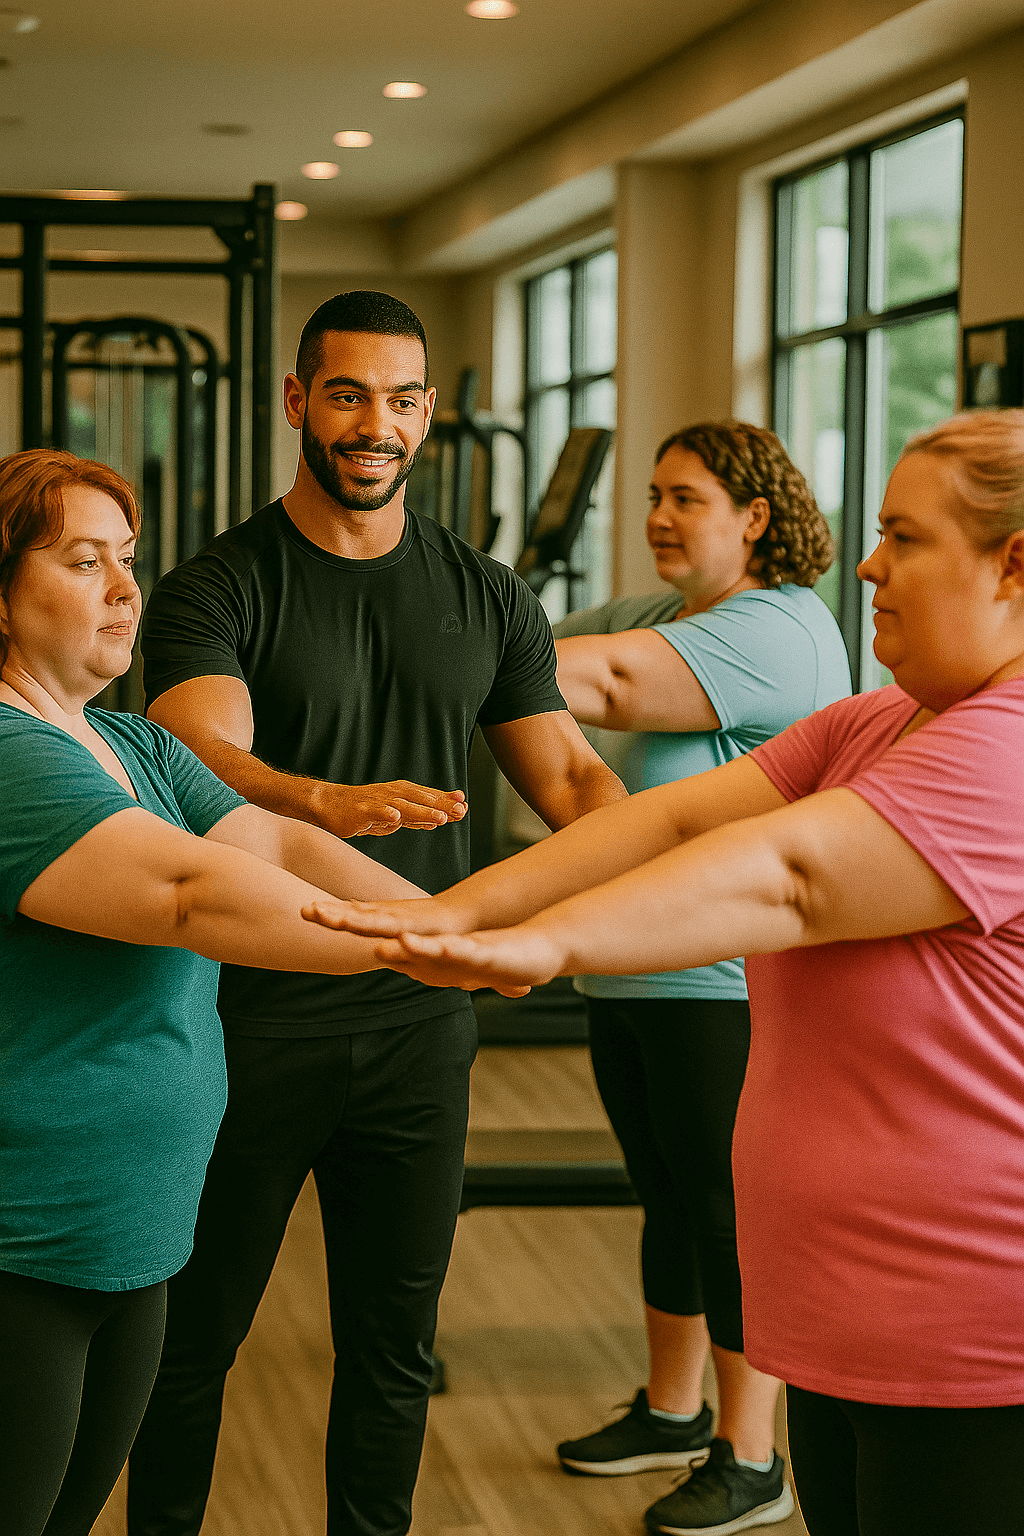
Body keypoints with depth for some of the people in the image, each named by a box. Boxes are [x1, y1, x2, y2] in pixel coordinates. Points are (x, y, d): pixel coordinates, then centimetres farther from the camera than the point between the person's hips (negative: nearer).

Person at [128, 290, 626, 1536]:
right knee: (191, 1331, 9)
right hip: (249, 1018, -3)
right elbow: (205, 759, -24)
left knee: (393, 1343, 12)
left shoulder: (487, 600, 8)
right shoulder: (215, 592, -6)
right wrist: (330, 803, -45)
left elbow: (567, 777, 9)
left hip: (418, 1023, 3)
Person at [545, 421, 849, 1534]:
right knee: (668, 1195, 19)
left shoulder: (781, 630, -15)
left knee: (727, 1206, -1)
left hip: (725, 982, -9)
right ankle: (672, 1410, 33)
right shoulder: (657, 618, 15)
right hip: (632, 976, 9)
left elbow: (608, 683, -25)